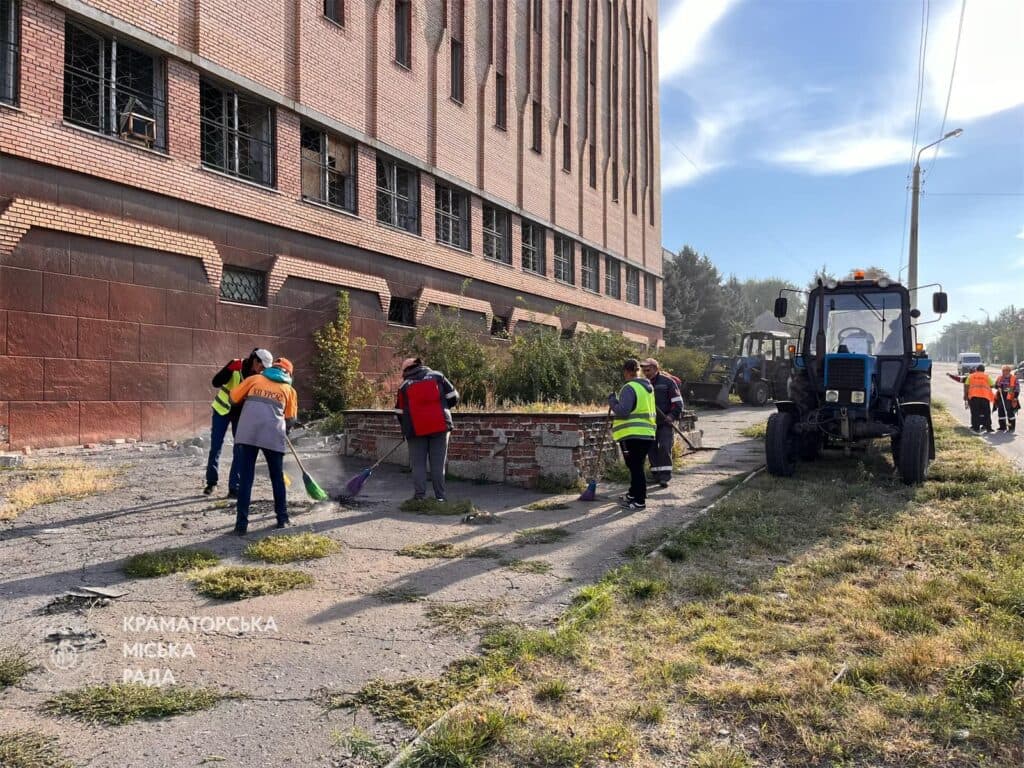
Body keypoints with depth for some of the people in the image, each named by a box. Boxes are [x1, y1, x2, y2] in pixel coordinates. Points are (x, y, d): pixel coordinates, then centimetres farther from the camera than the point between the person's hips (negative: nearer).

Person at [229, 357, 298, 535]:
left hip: (247, 434, 0)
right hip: (273, 436, 0)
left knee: (245, 478, 4)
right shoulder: (289, 389, 17)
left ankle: (242, 523, 1)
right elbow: (290, 419, 14)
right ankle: (283, 519, 22)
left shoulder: (255, 379, 18)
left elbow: (234, 398, 19)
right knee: (278, 478, 15)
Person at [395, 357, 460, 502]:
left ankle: (419, 497, 3)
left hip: (416, 429, 0)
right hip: (440, 426, 0)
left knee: (418, 464, 7)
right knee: (438, 464, 5)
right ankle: (440, 497, 5)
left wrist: (407, 430, 27)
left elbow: (400, 412, 13)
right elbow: (453, 398, 5)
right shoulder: (437, 376, 7)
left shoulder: (404, 385, 9)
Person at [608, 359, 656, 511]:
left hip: (633, 435, -9)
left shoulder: (629, 388, -14)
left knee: (635, 467, -3)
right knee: (637, 466, 19)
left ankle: (640, 501, 1)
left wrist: (612, 401, -3)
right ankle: (633, 495, 32)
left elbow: (623, 411, -19)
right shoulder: (648, 387, 14)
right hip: (647, 434, 9)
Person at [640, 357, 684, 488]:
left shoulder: (668, 382, -3)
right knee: (652, 449, 4)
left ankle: (665, 476, -10)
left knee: (665, 448, -13)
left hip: (665, 423, -5)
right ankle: (656, 475, 14)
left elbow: (678, 402, -3)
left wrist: (672, 415, -16)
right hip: (650, 423, 5)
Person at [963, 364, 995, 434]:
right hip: (985, 396, 0)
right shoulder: (987, 376, 11)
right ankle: (988, 427, 9)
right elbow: (991, 386, 5)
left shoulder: (971, 376, 12)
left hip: (973, 396, 0)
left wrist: (965, 396, 7)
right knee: (986, 412, 9)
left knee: (975, 413, 3)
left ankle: (976, 427, 1)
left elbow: (966, 386, 5)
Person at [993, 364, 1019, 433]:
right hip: (1001, 398, 5)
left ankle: (1012, 427, 6)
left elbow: (1017, 389, -5)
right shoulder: (999, 378, 10)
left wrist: (1015, 397, -11)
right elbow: (996, 386, 20)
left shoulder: (1014, 379, -5)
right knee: (1001, 412, 8)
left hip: (1009, 399, -5)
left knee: (1010, 413, -2)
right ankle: (1002, 427, 18)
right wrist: (998, 388, -4)